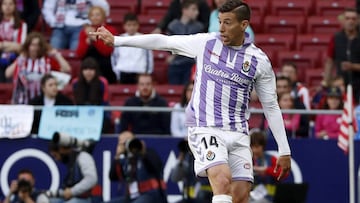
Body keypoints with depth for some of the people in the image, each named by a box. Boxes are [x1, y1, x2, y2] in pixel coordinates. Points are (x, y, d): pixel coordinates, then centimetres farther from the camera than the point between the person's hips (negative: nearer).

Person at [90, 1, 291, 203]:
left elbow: (271, 107, 8)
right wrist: (117, 40, 7)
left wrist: (284, 151, 7)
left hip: (238, 134, 2)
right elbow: (162, 41, 7)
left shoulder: (260, 61, 2)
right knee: (222, 180, -25)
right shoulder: (206, 42, 1)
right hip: (206, 130, -2)